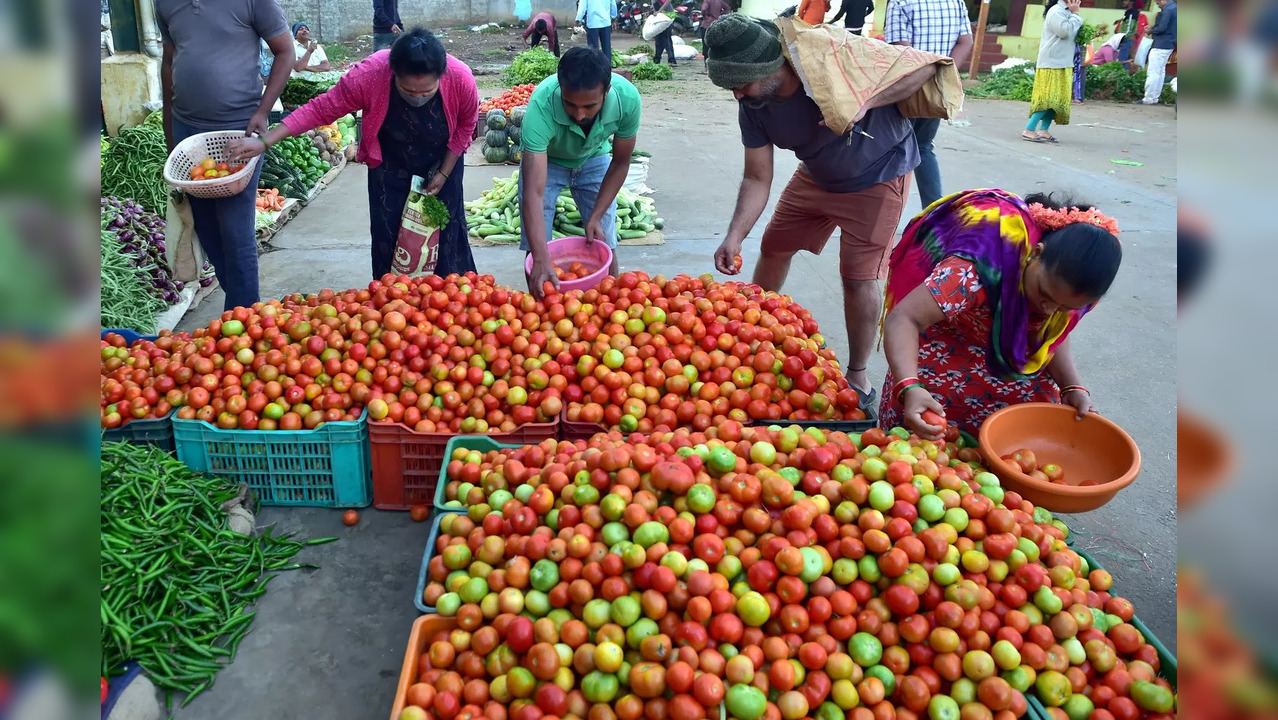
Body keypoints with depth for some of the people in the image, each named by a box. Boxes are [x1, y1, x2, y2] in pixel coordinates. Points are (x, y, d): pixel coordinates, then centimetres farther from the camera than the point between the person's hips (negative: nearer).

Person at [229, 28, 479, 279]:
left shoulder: (461, 79, -30)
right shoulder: (367, 75, -33)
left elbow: (465, 125, -10)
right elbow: (320, 109, -26)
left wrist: (444, 173, -9)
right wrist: (264, 142, -32)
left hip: (442, 163, 1)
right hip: (389, 166, 0)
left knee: (448, 231, 4)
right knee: (387, 238, 0)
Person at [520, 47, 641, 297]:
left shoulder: (627, 98, -33)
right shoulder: (542, 104, -41)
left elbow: (621, 162, -14)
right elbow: (533, 192, -45)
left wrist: (595, 218, -21)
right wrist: (541, 260, -54)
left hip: (594, 160, 2)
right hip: (544, 160, -1)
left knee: (604, 245, -2)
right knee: (535, 247, -6)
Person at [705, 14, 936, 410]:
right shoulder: (752, 107, -18)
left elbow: (925, 66, -30)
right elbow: (757, 179, -13)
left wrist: (864, 101, -45)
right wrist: (734, 237, -27)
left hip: (877, 175, -6)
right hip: (816, 175, 6)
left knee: (858, 276, -8)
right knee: (774, 247, 12)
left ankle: (857, 376, 9)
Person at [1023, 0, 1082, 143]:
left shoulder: (1067, 12, 17)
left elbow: (1074, 34, 21)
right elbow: (1065, 31, -22)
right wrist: (1075, 14, -11)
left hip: (1062, 64, 9)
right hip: (1052, 64, -9)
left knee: (1057, 99, 6)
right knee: (1048, 98, -13)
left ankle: (1043, 130, 6)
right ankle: (1029, 130, -13)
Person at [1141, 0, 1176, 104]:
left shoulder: (1168, 9, -18)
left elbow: (1161, 28, -22)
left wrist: (1151, 31, -4)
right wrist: (1153, 28, 9)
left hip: (1160, 46, -10)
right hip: (1169, 45, 10)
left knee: (1153, 73, -7)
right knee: (1161, 71, 13)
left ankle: (1149, 99, -6)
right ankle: (1155, 98, 17)